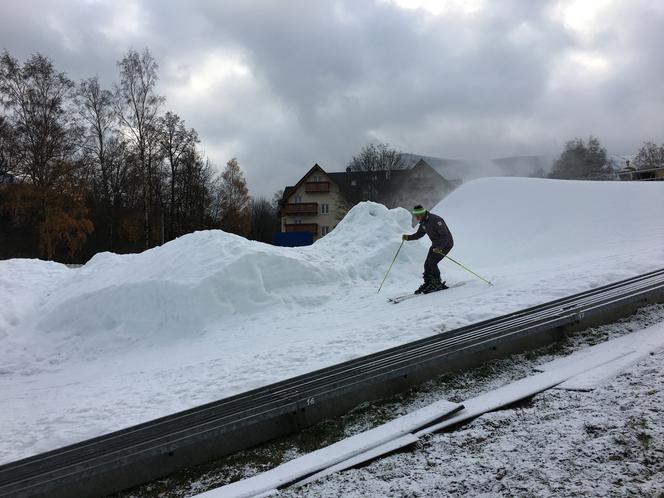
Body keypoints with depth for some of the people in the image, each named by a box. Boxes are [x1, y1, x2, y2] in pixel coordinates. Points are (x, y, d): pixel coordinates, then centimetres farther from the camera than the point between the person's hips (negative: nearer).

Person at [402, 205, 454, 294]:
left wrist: (439, 247, -40)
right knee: (427, 264, 0)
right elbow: (419, 234, 13)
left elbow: (445, 236, -30)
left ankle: (437, 284, -4)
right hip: (435, 245, 8)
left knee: (432, 262, -17)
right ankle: (428, 284, 10)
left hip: (446, 244, -8)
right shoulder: (423, 222, 1)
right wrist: (408, 237, -3)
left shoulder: (435, 220, -27)